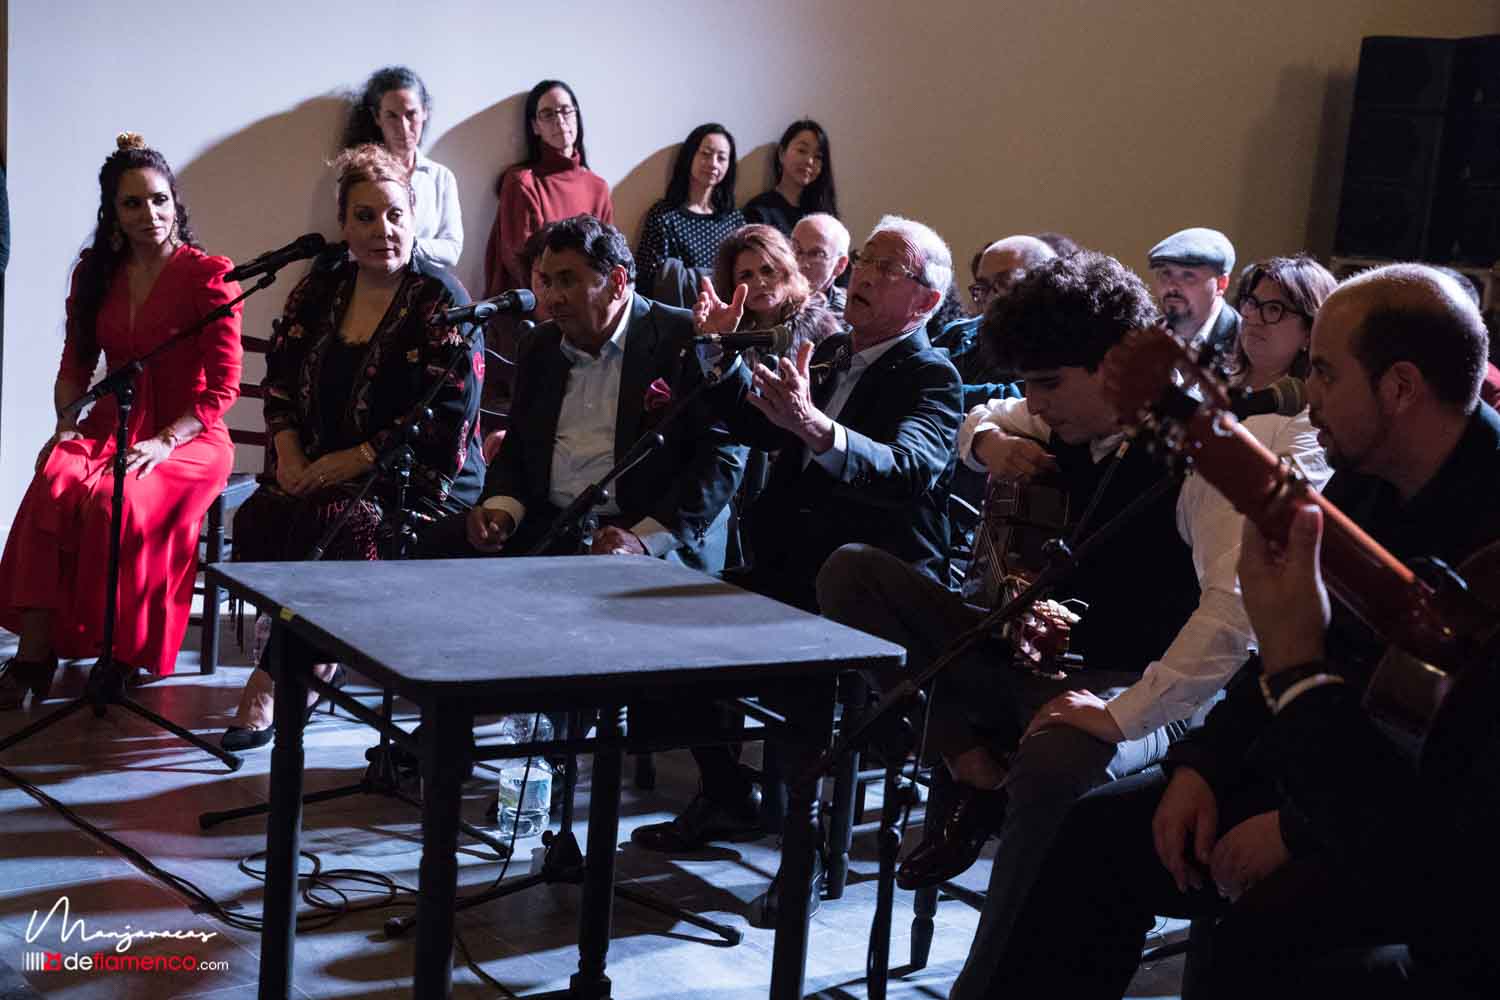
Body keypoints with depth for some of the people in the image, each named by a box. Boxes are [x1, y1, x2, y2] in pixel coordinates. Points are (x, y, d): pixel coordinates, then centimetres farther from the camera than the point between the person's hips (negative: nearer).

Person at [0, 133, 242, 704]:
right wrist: (67, 424, -2)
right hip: (111, 427, 4)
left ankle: (123, 656, -17)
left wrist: (165, 442, -19)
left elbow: (222, 387, -8)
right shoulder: (96, 273, 12)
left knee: (114, 502, -35)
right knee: (53, 483, -30)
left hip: (190, 438, -4)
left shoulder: (208, 275, -5)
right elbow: (74, 367, 17)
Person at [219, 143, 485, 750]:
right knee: (259, 517, -23)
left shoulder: (439, 300, -5)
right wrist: (288, 453, -4)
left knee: (339, 524, -31)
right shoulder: (319, 290, 12)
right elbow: (279, 379, 14)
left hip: (420, 481, -5)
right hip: (320, 470, 5)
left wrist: (358, 460, -16)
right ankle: (309, 659, -8)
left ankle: (276, 677, -11)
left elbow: (447, 422, -12)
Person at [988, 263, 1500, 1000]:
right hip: (1343, 778, 9)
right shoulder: (1366, 480, 0)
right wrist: (1203, 764, -1)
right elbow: (1295, 654, 11)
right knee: (1103, 832, 2)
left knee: (1265, 923, -32)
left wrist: (1300, 830, -25)